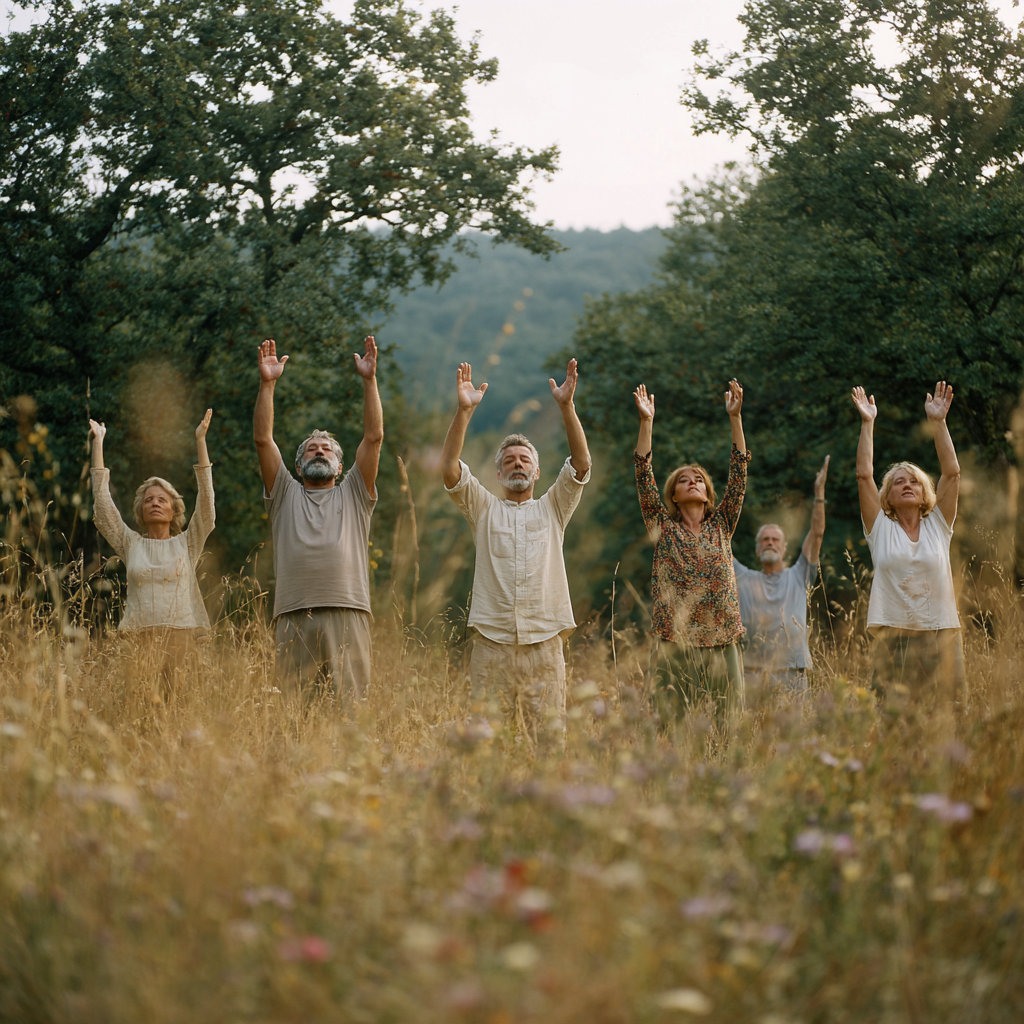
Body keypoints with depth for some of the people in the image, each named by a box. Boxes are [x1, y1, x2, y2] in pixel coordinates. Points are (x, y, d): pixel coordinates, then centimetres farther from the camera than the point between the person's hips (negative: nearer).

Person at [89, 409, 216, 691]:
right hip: (138, 637, 0)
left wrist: (201, 441, 1)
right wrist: (97, 443, 10)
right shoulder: (130, 544, 15)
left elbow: (205, 499, 5)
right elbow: (102, 501, 11)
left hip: (181, 637, 0)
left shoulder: (187, 543, 13)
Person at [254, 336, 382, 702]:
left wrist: (369, 380, 6)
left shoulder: (353, 495, 21)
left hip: (347, 616, 0)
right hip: (294, 617, 0)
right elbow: (263, 439, 12)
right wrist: (267, 384, 5)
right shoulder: (286, 494, 22)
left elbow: (373, 437, 12)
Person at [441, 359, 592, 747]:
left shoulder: (553, 508, 17)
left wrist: (566, 406, -8)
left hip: (544, 645, 0)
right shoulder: (483, 508, 16)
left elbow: (581, 463, 2)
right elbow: (449, 468, 1)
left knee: (549, 737, -4)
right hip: (491, 643, 0)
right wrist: (464, 410, -9)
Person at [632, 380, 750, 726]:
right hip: (675, 642, -2)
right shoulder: (664, 528, 10)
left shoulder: (721, 526, 14)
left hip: (722, 642, 2)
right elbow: (644, 478, 2)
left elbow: (738, 474, 8)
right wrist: (646, 422, -5)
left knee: (730, 724, -1)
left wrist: (735, 417, 1)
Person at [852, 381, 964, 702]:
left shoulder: (938, 525, 12)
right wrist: (868, 423, 0)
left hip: (941, 633, 1)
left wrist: (938, 422, 0)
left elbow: (951, 472, 4)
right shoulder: (881, 529, 9)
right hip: (892, 636, -1)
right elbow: (864, 475, 2)